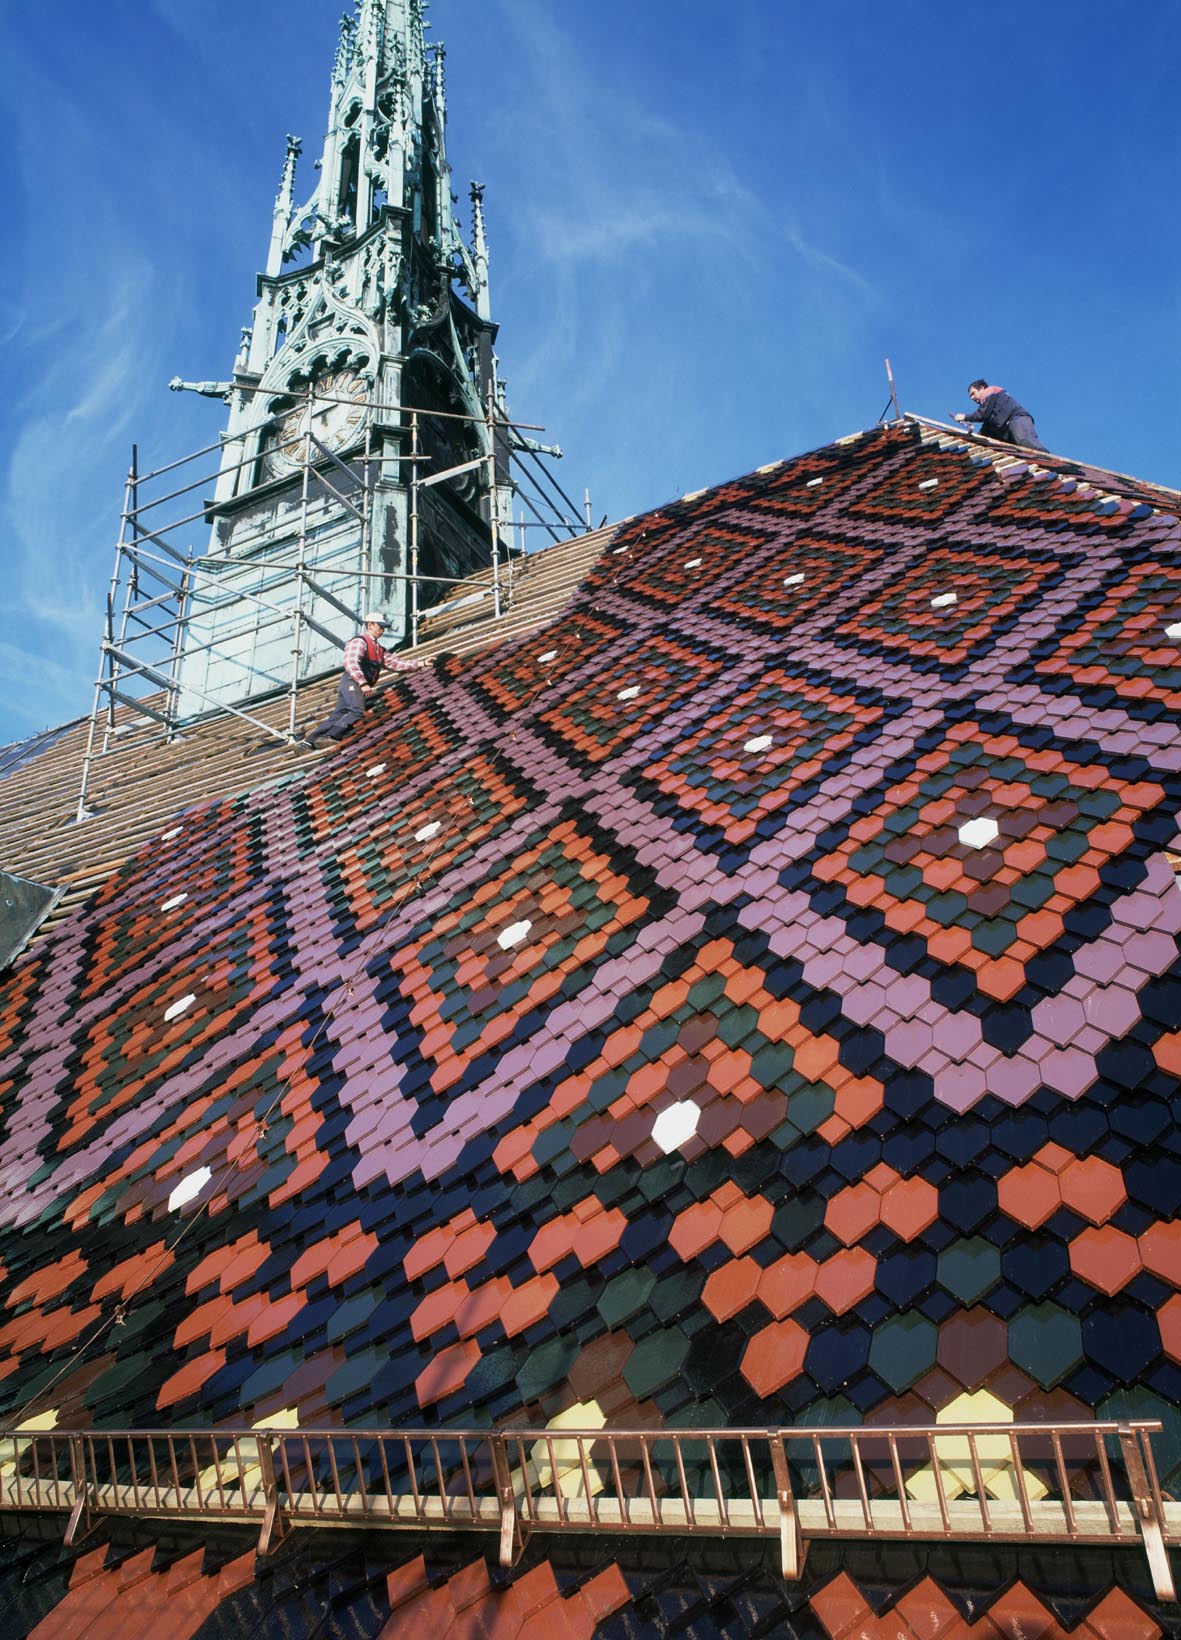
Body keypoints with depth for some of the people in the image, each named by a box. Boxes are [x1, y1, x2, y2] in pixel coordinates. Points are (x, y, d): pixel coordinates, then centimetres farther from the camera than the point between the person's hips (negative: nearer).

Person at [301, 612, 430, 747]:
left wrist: (420, 664, 8)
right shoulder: (360, 641, -2)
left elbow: (395, 662, 17)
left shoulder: (379, 649, 27)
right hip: (351, 682, -9)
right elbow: (351, 663, -16)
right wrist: (363, 683, -24)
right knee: (358, 712, -25)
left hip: (361, 686, 9)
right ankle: (330, 736, -31)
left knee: (338, 715, 2)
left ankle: (309, 740, 0)